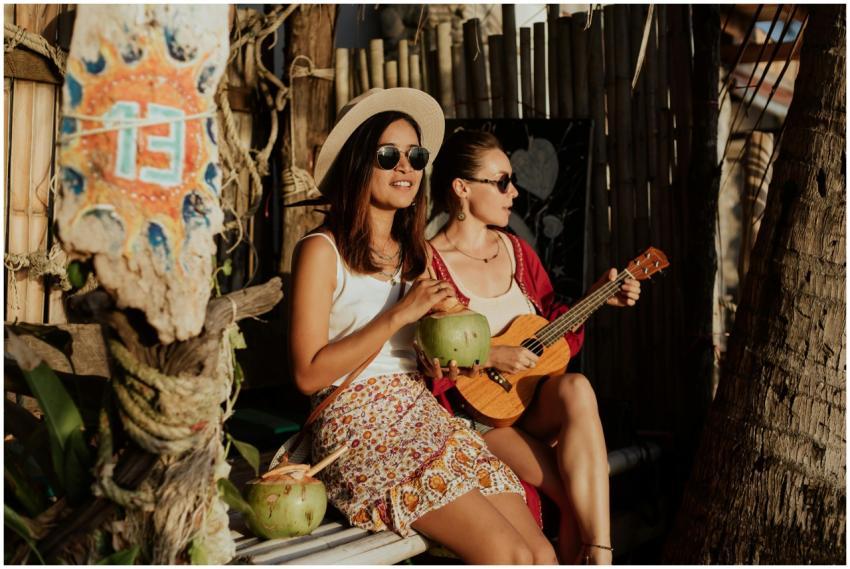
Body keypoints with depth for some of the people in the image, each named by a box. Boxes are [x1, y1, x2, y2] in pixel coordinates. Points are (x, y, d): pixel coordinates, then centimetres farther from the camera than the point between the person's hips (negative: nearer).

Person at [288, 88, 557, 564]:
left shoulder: (415, 251, 17)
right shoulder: (322, 250, -4)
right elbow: (309, 374, -11)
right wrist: (399, 315, -15)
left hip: (427, 416, 6)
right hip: (362, 429, -6)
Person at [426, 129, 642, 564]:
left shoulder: (516, 250, 12)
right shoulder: (427, 264, -9)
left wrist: (595, 299, 5)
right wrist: (489, 357, -19)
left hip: (536, 403, 5)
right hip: (478, 412, -5)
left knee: (575, 388, -31)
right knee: (576, 494, -27)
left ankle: (599, 557, -31)